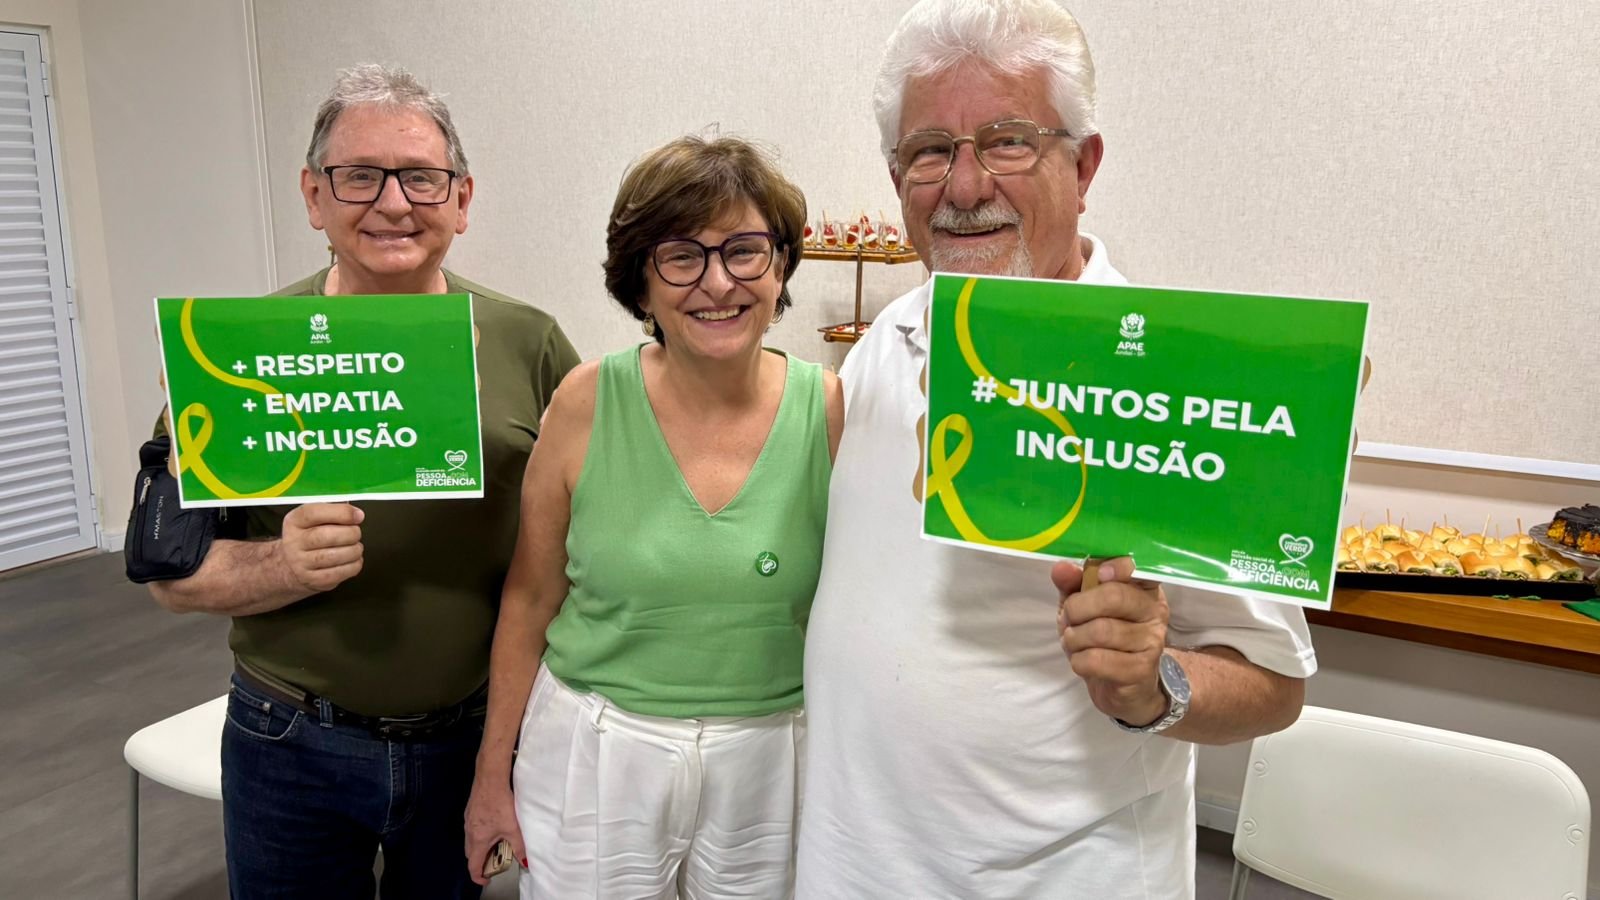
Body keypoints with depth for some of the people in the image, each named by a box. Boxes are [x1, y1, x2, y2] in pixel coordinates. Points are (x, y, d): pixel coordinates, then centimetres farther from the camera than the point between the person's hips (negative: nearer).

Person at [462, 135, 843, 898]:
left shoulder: (830, 411, -10)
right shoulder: (588, 402, -10)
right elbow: (530, 599, -1)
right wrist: (492, 774, 4)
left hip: (768, 765, 0)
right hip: (593, 761, 0)